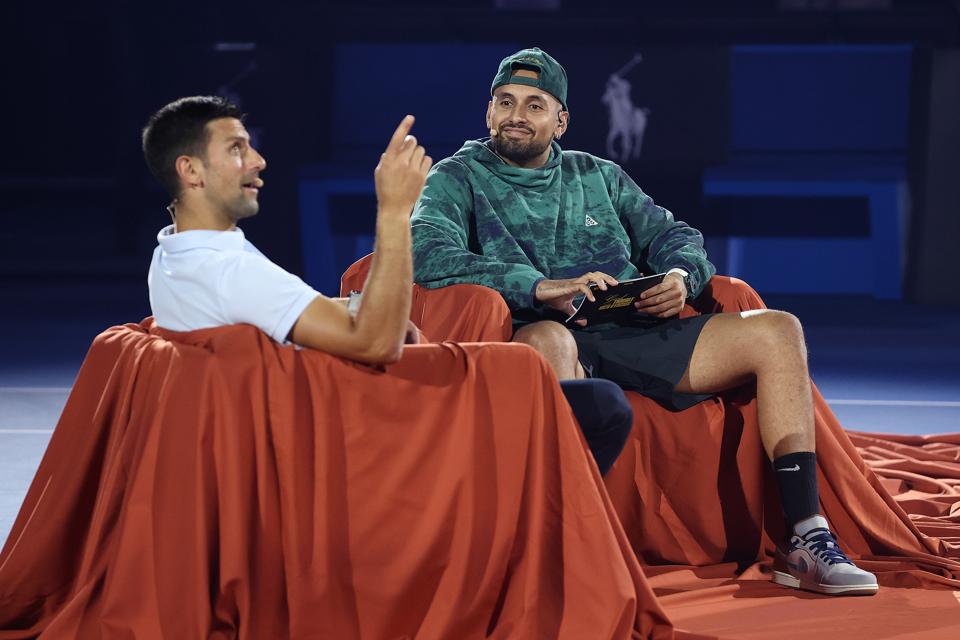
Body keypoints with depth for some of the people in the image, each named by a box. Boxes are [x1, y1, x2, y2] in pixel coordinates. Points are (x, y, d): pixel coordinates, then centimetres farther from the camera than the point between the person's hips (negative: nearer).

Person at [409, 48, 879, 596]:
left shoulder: (599, 176, 25)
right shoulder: (458, 178, 9)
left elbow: (673, 236, 24)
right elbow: (427, 255, -10)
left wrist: (681, 275, -2)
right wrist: (538, 287, -22)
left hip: (638, 336, 5)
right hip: (560, 345, -5)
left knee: (776, 331, -9)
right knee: (545, 338, -41)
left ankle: (806, 539, -16)